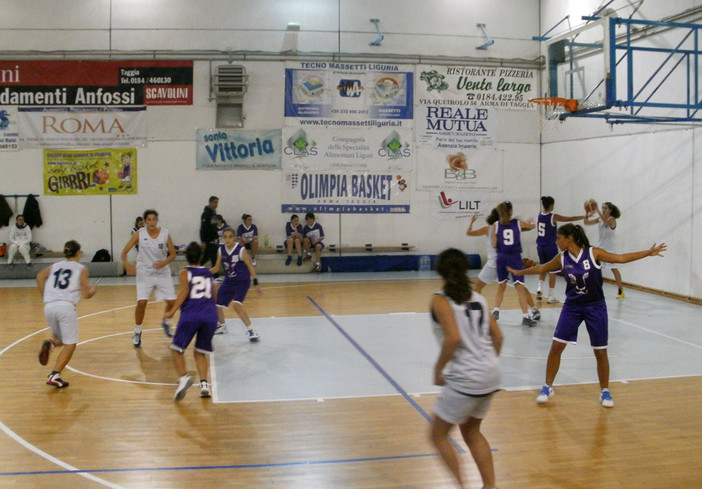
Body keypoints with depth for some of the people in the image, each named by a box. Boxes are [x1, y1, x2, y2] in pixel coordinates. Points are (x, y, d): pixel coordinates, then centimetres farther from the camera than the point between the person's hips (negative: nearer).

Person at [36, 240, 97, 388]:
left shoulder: (54, 266, 22)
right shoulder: (81, 269, 10)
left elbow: (40, 276, 5)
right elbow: (86, 294, 3)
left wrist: (44, 297, 11)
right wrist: (93, 290, 24)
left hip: (49, 307, 5)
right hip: (66, 306, -5)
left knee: (62, 341, 25)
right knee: (70, 345, 3)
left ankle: (50, 344, -9)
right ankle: (55, 376, -12)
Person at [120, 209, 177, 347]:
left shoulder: (165, 234, -8)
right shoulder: (139, 234, -10)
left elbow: (173, 254, 0)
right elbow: (124, 252, -8)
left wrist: (164, 262, -20)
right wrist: (127, 265, -27)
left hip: (162, 272, 2)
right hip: (144, 272, -2)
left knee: (172, 301, -2)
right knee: (141, 302, -13)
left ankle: (165, 322, 30)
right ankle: (137, 332, 8)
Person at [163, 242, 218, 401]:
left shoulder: (184, 273, 12)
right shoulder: (209, 274, 23)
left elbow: (185, 291, -6)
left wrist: (172, 311, -10)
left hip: (191, 314, -3)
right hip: (210, 314, 3)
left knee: (177, 349, 9)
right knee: (200, 352, 17)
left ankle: (184, 376, -15)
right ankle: (204, 383, -2)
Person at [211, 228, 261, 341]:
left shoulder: (241, 250, -15)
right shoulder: (221, 250, -1)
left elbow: (250, 266, -9)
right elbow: (217, 267, 9)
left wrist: (255, 283, -12)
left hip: (242, 281, -6)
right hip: (228, 281, 6)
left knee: (236, 304, -26)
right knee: (216, 305, 10)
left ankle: (251, 330, -17)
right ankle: (222, 326, 40)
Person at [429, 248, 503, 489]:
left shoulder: (440, 300, -8)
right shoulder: (478, 298, 12)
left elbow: (453, 338, -21)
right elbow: (497, 336, 12)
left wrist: (438, 369, -10)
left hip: (465, 379, -7)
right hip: (491, 374, 7)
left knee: (438, 435, 11)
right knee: (471, 431, 26)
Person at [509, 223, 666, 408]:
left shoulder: (594, 253, -13)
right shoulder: (562, 258, -4)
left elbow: (622, 258, -8)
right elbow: (541, 268, 12)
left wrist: (648, 252, -13)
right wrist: (519, 272, 20)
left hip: (595, 307, -2)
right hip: (572, 306, 2)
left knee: (600, 352, 5)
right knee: (556, 346, -3)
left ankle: (605, 391, 23)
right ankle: (548, 387, 12)